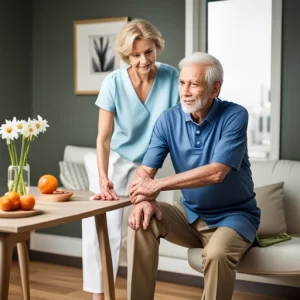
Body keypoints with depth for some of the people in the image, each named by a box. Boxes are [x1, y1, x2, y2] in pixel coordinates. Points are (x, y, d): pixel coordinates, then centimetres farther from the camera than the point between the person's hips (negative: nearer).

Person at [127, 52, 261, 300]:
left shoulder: (235, 116, -18)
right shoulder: (169, 119, -5)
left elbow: (216, 173, -28)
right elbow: (145, 171, -8)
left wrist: (157, 185, -26)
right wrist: (143, 199, -31)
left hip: (233, 215, -4)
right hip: (190, 213, 4)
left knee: (217, 254, -34)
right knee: (142, 221, -20)